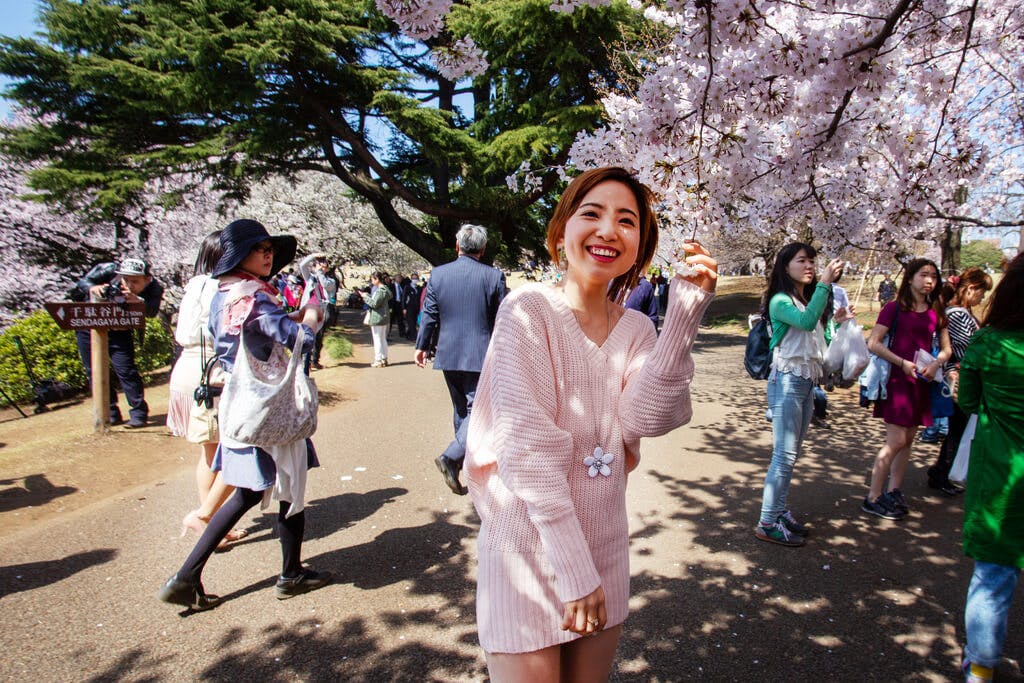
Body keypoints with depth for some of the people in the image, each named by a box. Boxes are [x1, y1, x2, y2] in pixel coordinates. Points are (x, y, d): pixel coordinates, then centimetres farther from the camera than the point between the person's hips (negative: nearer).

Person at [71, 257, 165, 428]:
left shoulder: (153, 288, -23)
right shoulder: (109, 271, -23)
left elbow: (152, 311, -39)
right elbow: (83, 281, -14)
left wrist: (138, 301, -60)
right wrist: (92, 288, -37)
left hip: (118, 331, -2)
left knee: (125, 370, -11)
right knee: (94, 371, 6)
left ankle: (139, 413, 0)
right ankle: (110, 414, 17)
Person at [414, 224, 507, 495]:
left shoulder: (438, 274, -1)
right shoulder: (494, 276, -7)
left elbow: (429, 315, 3)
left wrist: (422, 346, 16)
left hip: (448, 353, 4)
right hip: (480, 355, -4)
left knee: (461, 407, 21)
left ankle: (466, 455, 36)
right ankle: (451, 457, -18)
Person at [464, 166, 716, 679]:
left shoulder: (636, 329, 4)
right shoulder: (528, 310, -13)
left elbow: (643, 420, -13)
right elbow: (529, 444, -19)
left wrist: (683, 316, -19)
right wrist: (575, 571, -20)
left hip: (606, 547, 6)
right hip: (530, 546, -5)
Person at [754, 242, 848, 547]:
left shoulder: (809, 300, 13)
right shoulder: (780, 301, -10)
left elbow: (814, 337, 17)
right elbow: (806, 322, -29)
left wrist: (835, 322, 6)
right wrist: (825, 283, -27)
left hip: (808, 381, 8)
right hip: (788, 380, -8)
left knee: (792, 453, 12)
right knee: (784, 454, -8)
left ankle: (781, 511, 22)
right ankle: (767, 523, -1)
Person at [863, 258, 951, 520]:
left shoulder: (935, 312, 11)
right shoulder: (895, 308, -5)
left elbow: (946, 348, 15)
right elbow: (873, 343, -11)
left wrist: (936, 364, -6)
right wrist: (903, 363, -17)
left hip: (923, 381, 6)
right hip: (898, 379, -6)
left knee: (908, 439, 11)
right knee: (896, 440, -9)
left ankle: (893, 491, 23)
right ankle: (873, 498, -2)